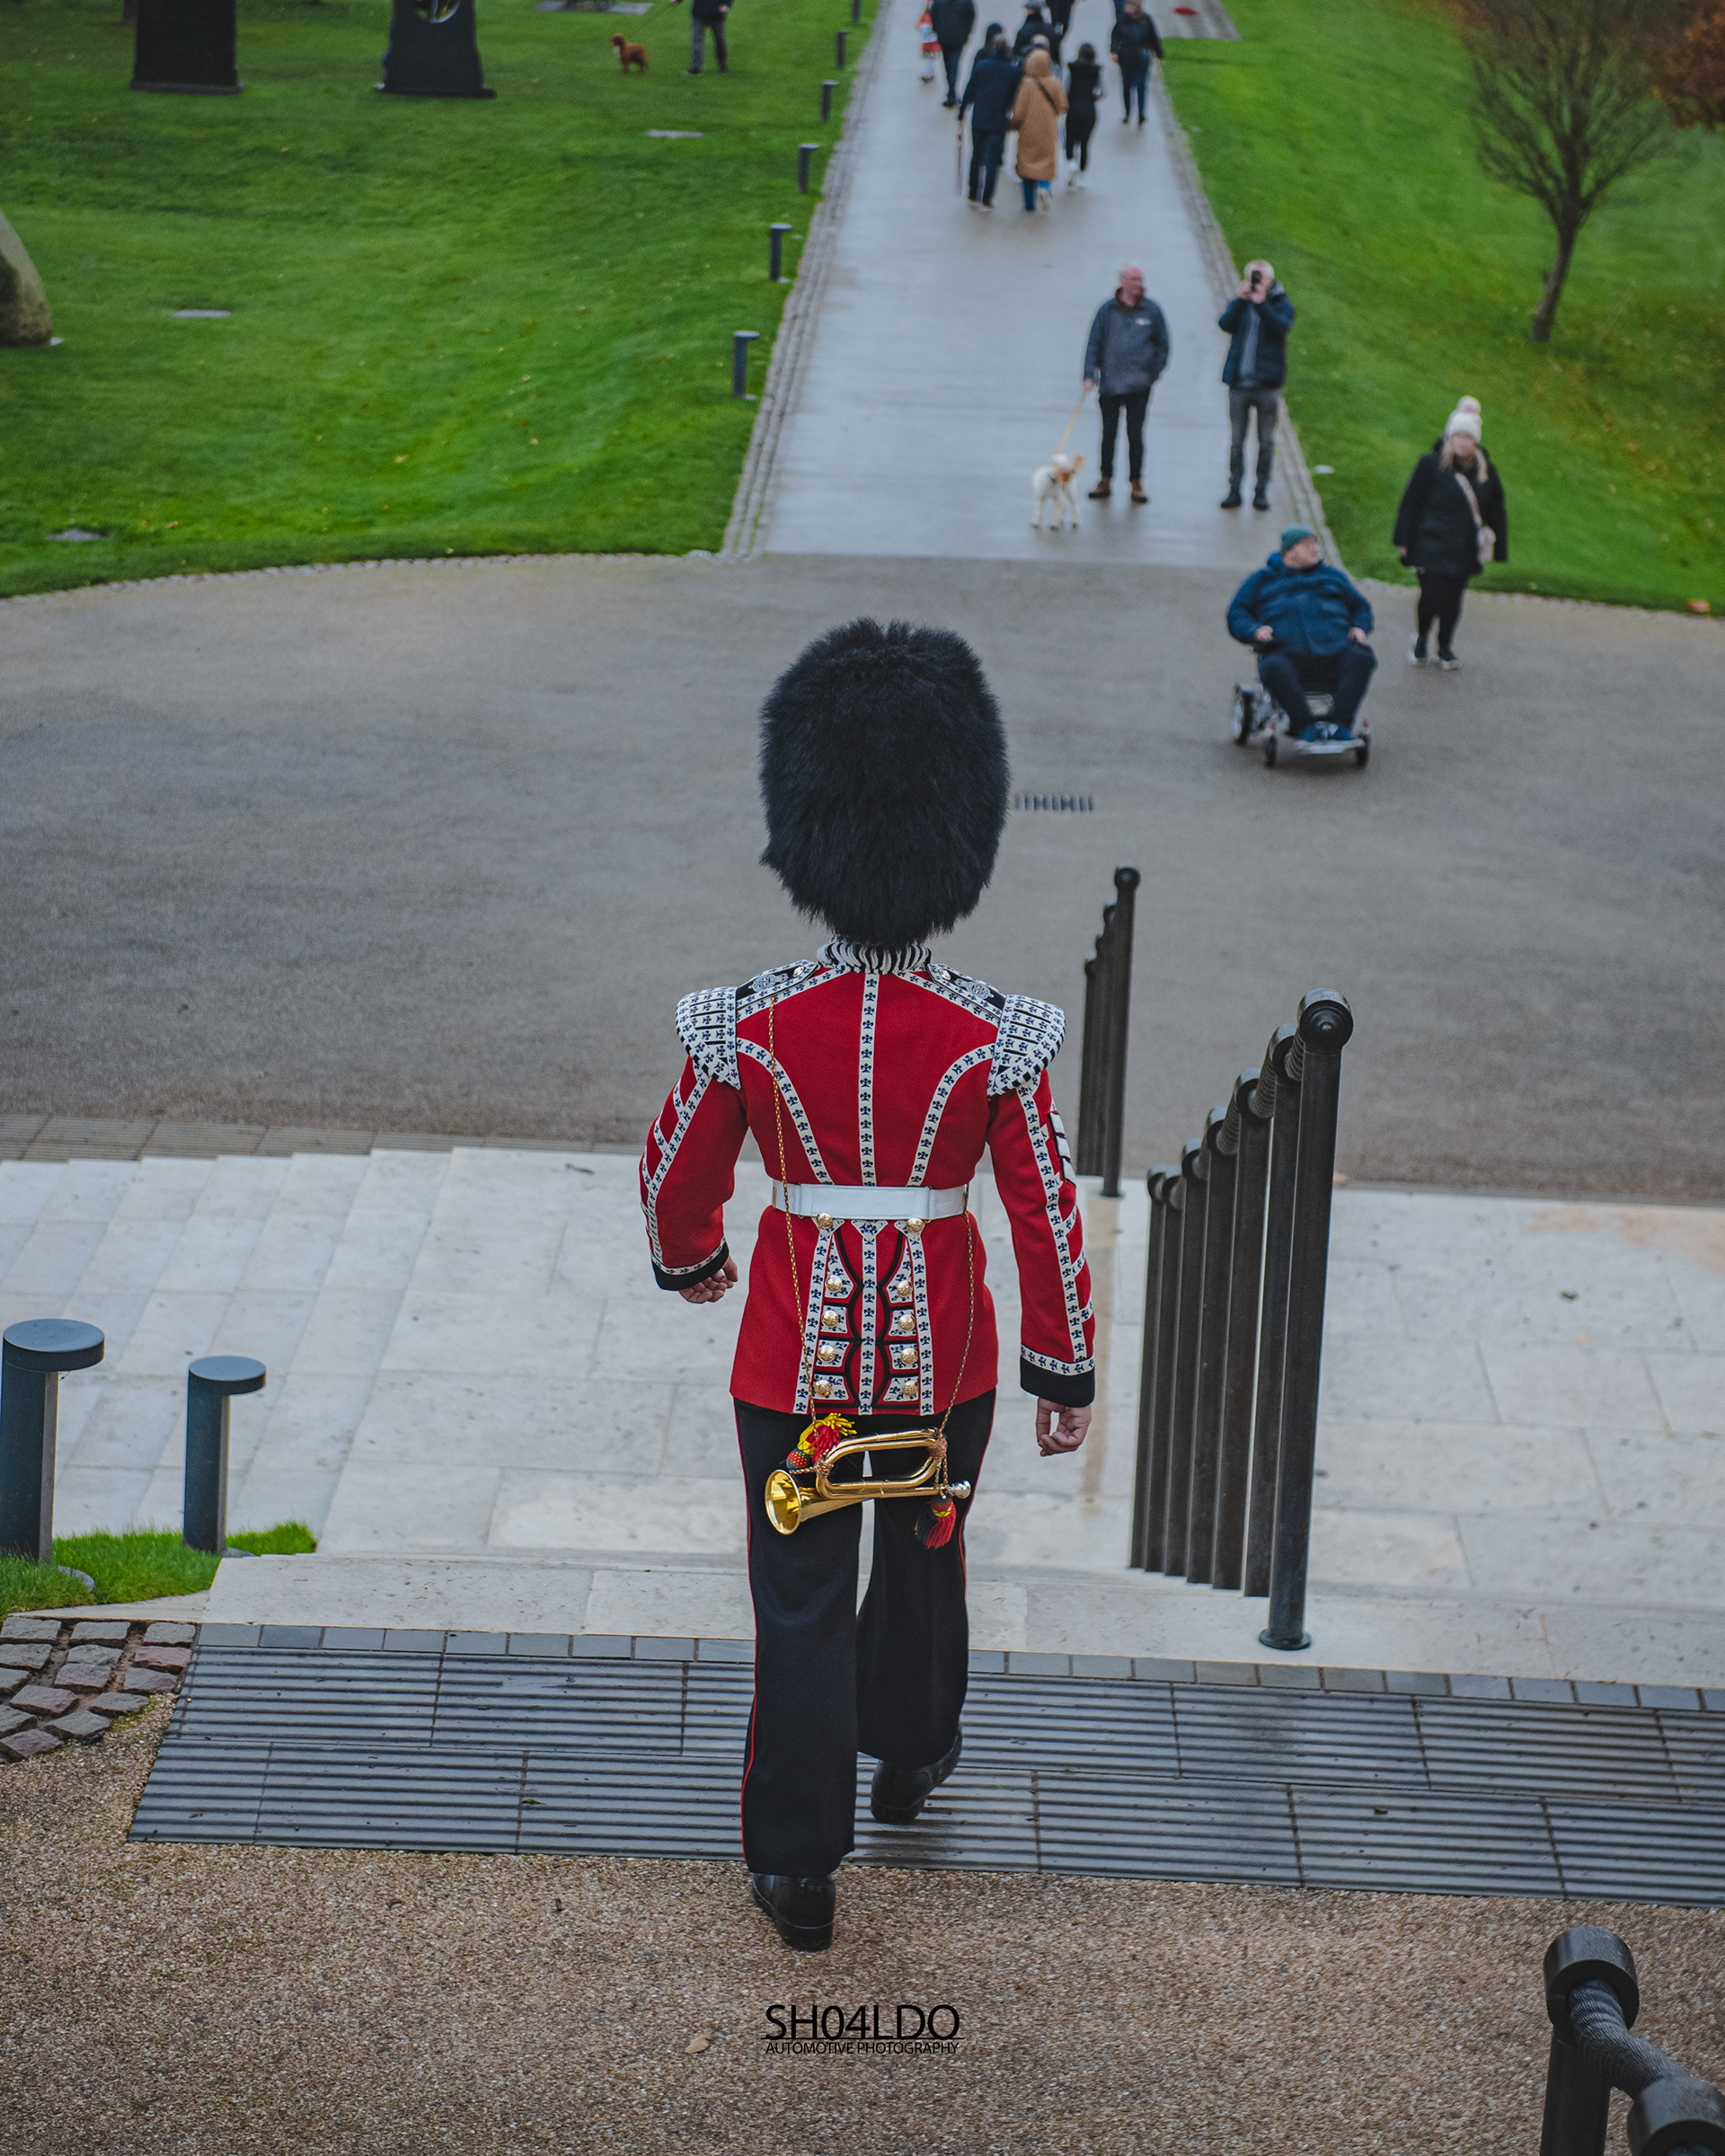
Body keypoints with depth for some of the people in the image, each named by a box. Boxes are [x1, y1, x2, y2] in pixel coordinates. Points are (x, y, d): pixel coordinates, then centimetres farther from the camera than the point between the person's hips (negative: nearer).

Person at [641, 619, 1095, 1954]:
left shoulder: (747, 1030, -15)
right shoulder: (995, 1041, -17)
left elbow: (675, 1179, -1)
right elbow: (1047, 1218, -11)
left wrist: (690, 1260, 21)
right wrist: (1068, 1370, 2)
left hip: (796, 1357, -1)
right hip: (942, 1359, 1)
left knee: (802, 1604, 10)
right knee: (925, 1557, 26)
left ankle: (799, 1865, 15)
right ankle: (911, 1757, 48)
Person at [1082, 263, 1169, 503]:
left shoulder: (1152, 311, 3)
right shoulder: (1107, 310, 3)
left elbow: (1162, 343, 12)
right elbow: (1094, 343, 6)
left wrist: (1155, 371, 5)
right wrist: (1090, 374, -2)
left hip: (1139, 385, -1)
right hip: (1109, 383, 1)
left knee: (1135, 433, 1)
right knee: (1109, 433, 7)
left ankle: (1136, 482, 10)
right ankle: (1106, 480, 18)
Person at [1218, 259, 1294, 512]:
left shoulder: (1281, 304, 3)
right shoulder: (1238, 303, 9)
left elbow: (1281, 326, -18)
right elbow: (1225, 324, -10)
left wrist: (1261, 303, -24)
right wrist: (1241, 299, -19)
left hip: (1267, 384, -2)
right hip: (1239, 383, 2)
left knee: (1266, 441, 3)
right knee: (1236, 440, 4)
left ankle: (1261, 491, 10)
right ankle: (1234, 489, 9)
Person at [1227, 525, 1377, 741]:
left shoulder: (1331, 575, 28)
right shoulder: (1261, 580, 22)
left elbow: (1360, 607, 33)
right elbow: (1236, 615, 19)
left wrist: (1359, 628, 9)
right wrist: (1255, 630, -4)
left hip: (1333, 653, 2)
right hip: (1288, 655, -2)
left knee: (1362, 658, -30)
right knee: (1273, 667, -38)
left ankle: (1341, 725, -34)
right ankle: (1307, 725, -38)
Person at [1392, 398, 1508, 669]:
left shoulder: (1486, 471, 5)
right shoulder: (1431, 465, -5)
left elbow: (1495, 512, 14)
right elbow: (1411, 503, -1)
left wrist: (1496, 547, 12)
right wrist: (1405, 542, -2)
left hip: (1464, 550, 3)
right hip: (1431, 547, -3)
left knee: (1453, 601, 8)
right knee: (1432, 596, -11)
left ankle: (1446, 648, 27)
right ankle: (1420, 639, 17)